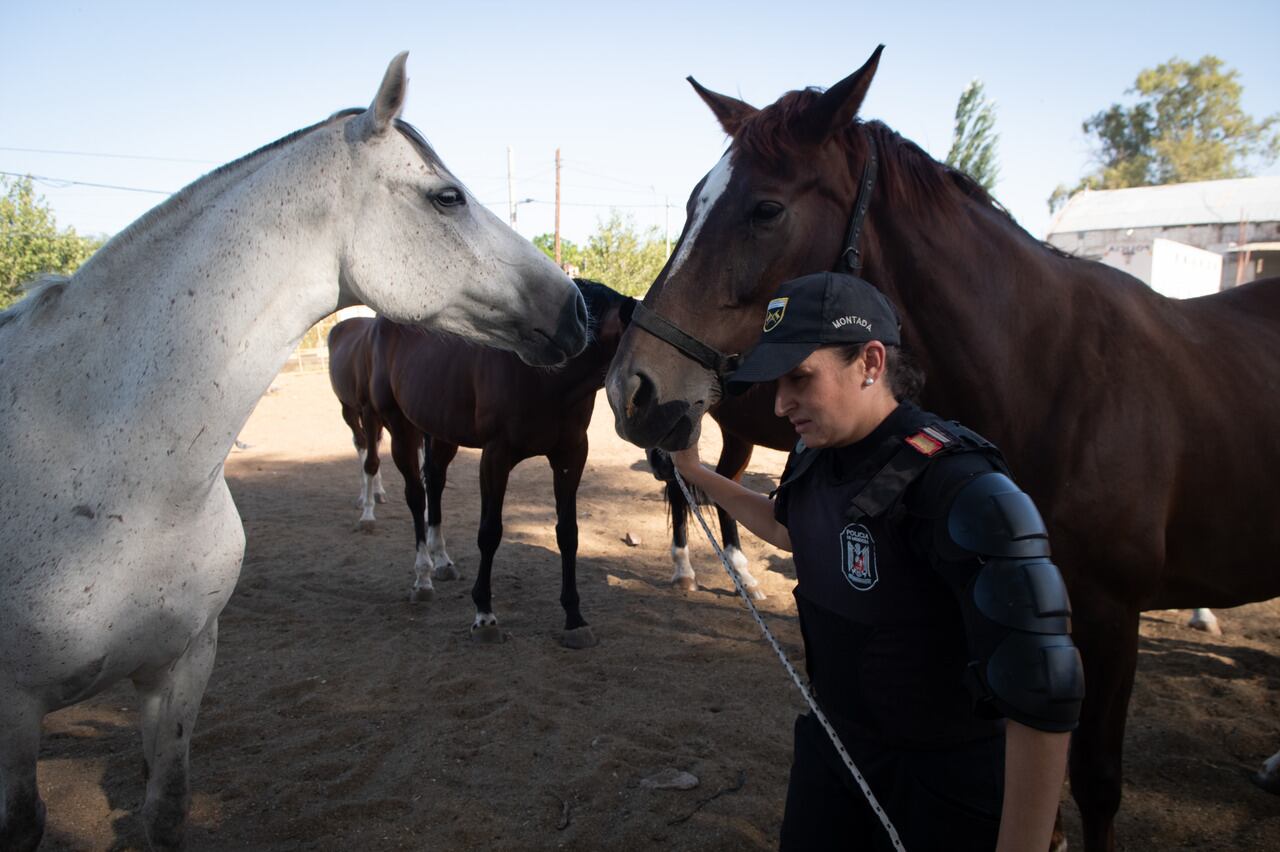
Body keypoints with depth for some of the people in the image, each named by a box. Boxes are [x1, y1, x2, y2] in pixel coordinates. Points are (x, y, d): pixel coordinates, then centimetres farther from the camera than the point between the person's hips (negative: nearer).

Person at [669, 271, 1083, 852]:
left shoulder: (960, 490, -31)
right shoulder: (816, 458, -6)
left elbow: (1042, 698, -31)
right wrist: (695, 473, 17)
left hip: (942, 783, -6)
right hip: (831, 740, 7)